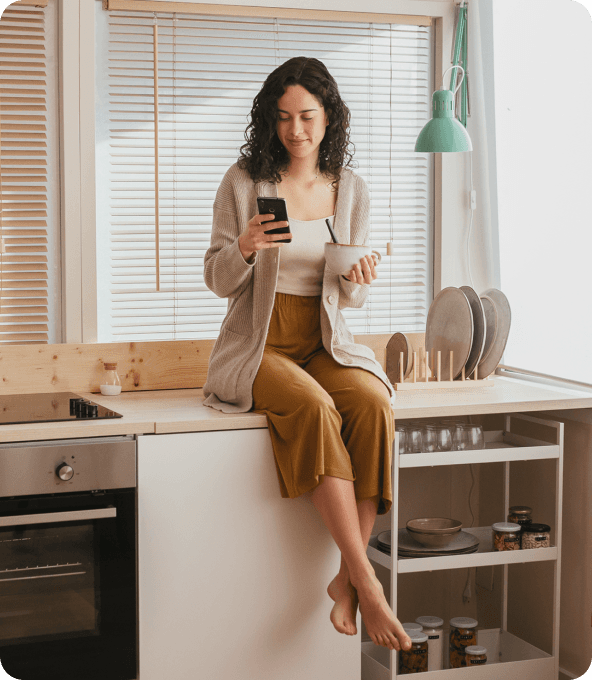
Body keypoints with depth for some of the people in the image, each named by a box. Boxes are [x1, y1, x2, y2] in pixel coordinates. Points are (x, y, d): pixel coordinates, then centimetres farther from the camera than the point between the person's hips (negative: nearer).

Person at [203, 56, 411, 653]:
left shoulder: (351, 190, 8)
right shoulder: (243, 182, -1)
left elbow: (349, 298, 12)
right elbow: (218, 281, 2)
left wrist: (358, 279, -12)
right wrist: (244, 249, -20)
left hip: (322, 343, 3)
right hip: (258, 345, -3)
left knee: (373, 404, -29)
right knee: (313, 407, -34)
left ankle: (346, 579, -23)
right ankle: (365, 578, -32)